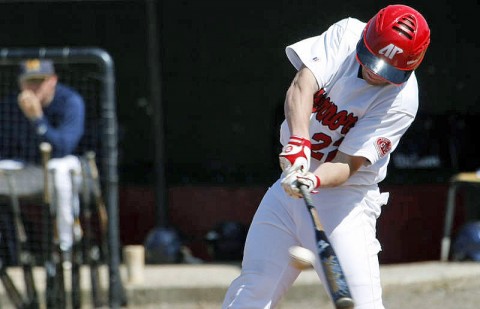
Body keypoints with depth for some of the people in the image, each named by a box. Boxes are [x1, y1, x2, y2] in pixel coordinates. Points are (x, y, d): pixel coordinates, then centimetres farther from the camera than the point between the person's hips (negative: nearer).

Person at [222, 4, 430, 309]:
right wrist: (299, 141, -39)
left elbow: (348, 164, -21)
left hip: (345, 197, -4)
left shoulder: (401, 99, -18)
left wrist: (315, 180, -42)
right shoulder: (346, 33, -9)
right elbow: (302, 86, -22)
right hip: (292, 180, 4)